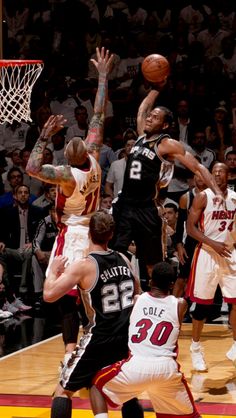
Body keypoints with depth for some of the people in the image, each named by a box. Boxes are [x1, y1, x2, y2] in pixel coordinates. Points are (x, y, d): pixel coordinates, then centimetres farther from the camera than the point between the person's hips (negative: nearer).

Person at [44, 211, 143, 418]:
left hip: (99, 339, -5)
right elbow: (138, 294, 20)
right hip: (127, 337, 5)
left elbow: (49, 294, -16)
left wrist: (53, 270, 1)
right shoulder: (123, 260, 5)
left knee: (63, 390, 6)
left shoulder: (83, 266, -13)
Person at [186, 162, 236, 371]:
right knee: (202, 303, 0)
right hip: (207, 254, -4)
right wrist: (213, 244, -19)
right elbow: (191, 227, -10)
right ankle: (196, 349, 13)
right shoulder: (203, 197, -7)